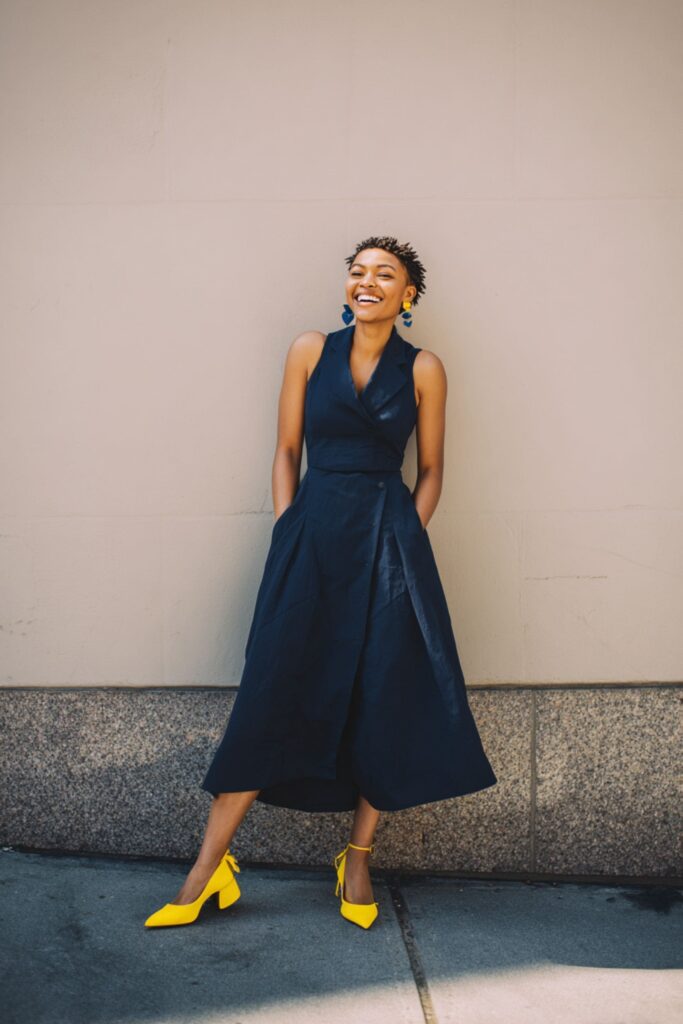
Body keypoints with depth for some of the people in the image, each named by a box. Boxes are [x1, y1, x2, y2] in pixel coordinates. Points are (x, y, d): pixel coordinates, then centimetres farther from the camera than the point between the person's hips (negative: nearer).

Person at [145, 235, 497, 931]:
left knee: (385, 700, 2)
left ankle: (357, 861, 20)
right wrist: (286, 534, -1)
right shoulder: (310, 351, 8)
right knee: (272, 692, -1)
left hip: (391, 540, 0)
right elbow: (286, 450, 8)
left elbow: (431, 469, 9)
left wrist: (406, 539, -3)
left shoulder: (424, 369, 7)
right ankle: (208, 868, 8)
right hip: (311, 534, 0)